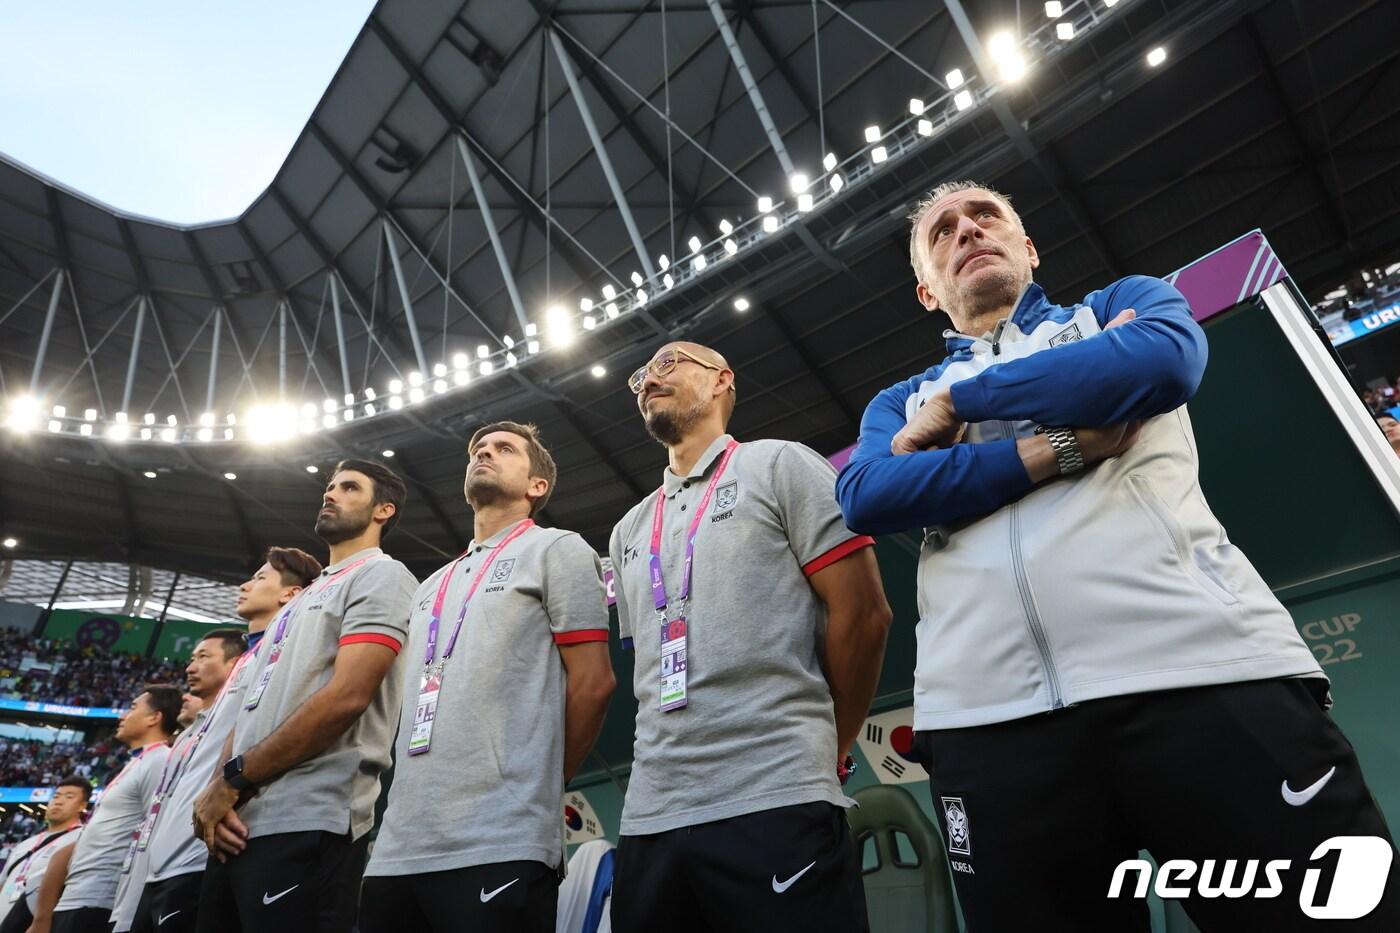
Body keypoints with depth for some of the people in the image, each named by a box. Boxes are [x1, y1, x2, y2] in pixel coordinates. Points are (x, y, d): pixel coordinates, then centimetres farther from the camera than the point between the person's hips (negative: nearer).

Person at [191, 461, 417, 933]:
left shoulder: (381, 576, -5)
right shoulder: (304, 597, 23)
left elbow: (347, 696, -18)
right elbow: (251, 707, 19)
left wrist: (231, 778, -11)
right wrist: (219, 791, 1)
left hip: (306, 828, -9)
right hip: (238, 825, 9)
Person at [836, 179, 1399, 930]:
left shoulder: (1122, 303, 20)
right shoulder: (902, 403, 22)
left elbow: (1164, 359, -6)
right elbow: (864, 497, -1)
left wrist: (958, 402, 3)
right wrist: (1058, 449, -9)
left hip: (1204, 666, 0)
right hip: (988, 716, 2)